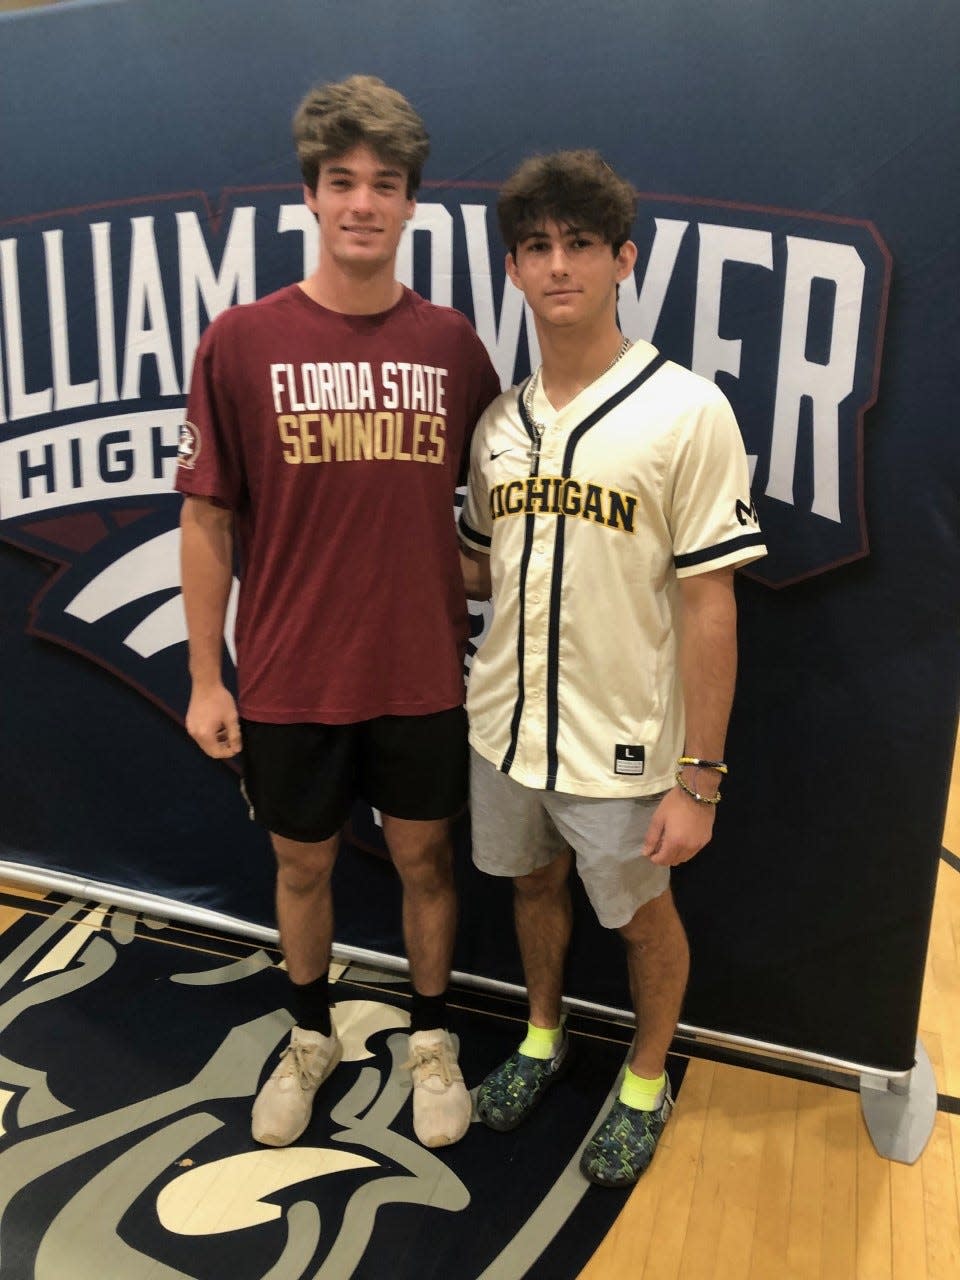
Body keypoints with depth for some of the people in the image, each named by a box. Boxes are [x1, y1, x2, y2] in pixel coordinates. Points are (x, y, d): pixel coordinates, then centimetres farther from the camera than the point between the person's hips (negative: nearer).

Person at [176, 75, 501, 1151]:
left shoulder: (452, 345, -1)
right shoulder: (242, 342, -7)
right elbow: (206, 517, -4)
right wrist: (205, 679, -3)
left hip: (423, 675, 1)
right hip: (289, 680, -1)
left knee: (423, 859, 16)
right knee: (302, 864, 18)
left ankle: (430, 1039, 41)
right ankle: (311, 1038, 44)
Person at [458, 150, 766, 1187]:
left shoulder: (686, 412, -15)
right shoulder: (499, 420, 1)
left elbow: (709, 605, -15)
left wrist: (698, 779, -15)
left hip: (620, 746, -5)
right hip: (505, 723, 5)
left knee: (641, 910, 15)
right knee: (533, 881, 23)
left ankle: (647, 1083, 43)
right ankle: (542, 1040, 50)